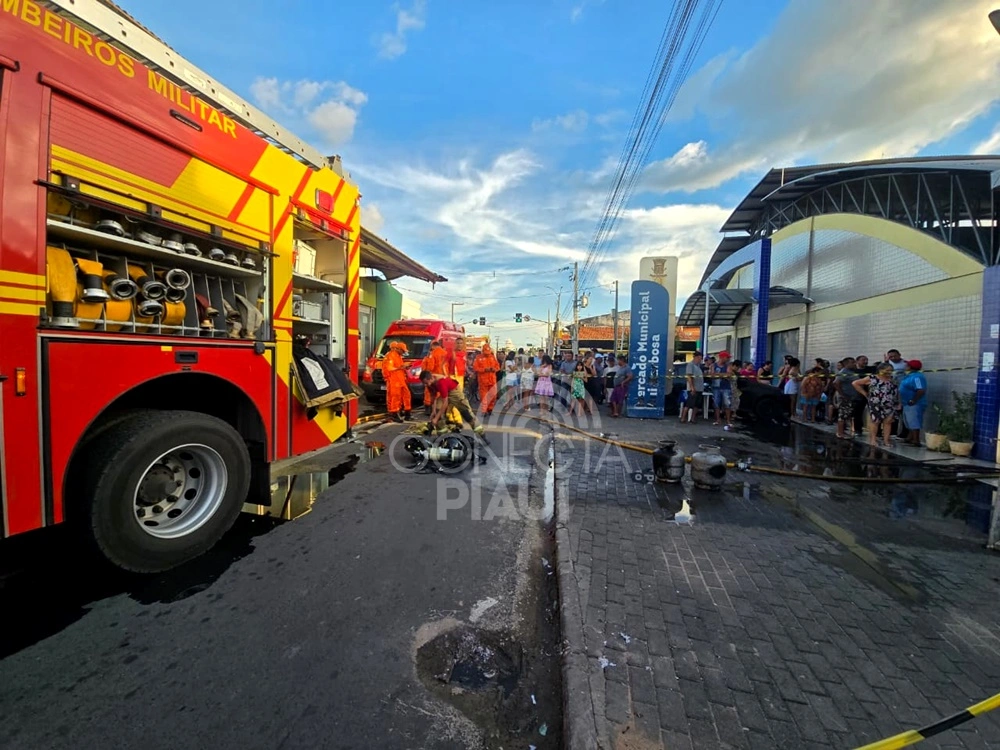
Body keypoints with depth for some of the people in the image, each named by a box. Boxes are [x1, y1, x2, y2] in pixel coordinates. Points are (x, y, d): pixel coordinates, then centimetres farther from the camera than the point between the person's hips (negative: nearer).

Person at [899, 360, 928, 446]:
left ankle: (916, 441, -1)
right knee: (909, 422, 18)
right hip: (907, 404, 11)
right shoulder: (909, 376, 11)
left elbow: (921, 391, -29)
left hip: (914, 405, -11)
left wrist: (913, 401, -23)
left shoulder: (916, 377, -20)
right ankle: (909, 439, 29)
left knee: (914, 423, -5)